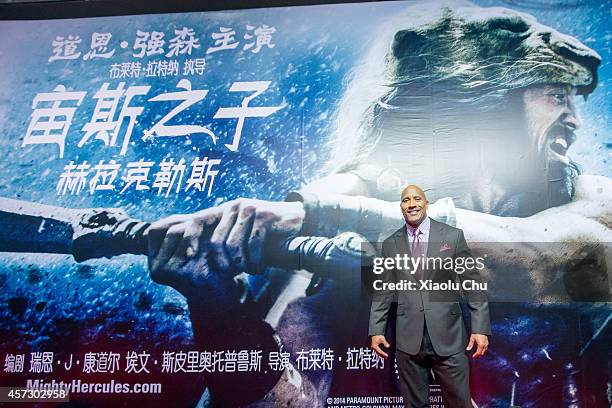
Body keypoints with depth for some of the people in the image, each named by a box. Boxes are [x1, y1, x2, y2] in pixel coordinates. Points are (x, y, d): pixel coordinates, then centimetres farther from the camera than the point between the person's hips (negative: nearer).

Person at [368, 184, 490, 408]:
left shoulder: (453, 235, 1)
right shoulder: (390, 244, 7)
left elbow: (473, 283, 1)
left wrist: (480, 328, -5)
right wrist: (376, 330, 3)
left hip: (448, 336, -1)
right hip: (408, 339, 1)